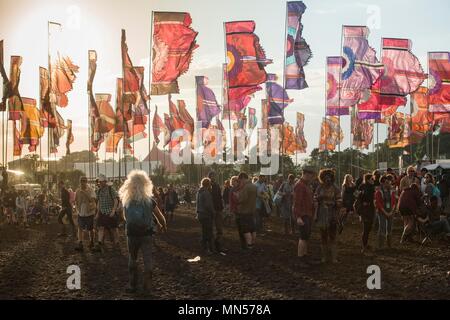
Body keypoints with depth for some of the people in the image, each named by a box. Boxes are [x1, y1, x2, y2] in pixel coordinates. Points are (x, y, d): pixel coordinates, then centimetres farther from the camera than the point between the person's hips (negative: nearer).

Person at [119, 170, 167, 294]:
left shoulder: (126, 201, -3)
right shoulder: (149, 200, -8)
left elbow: (125, 217, 10)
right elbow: (160, 216, -2)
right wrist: (163, 226, 20)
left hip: (132, 234, 2)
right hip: (146, 234, -1)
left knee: (132, 259, 16)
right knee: (147, 260, 6)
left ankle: (133, 285, 17)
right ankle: (147, 286, 3)